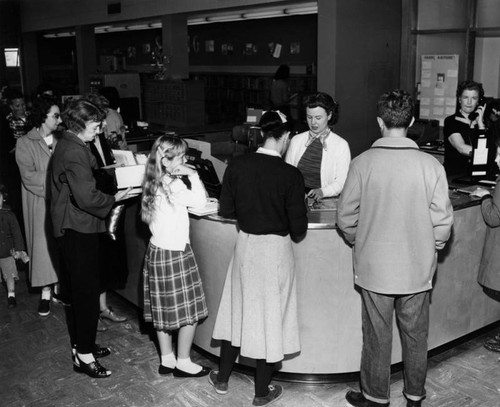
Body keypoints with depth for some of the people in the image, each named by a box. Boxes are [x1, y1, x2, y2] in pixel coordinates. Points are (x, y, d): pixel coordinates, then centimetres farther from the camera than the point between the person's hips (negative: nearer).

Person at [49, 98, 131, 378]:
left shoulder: (68, 145, 12)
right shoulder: (75, 153, -21)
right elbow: (87, 197, -28)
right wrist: (115, 198, -14)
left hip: (71, 229, 11)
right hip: (79, 230, -11)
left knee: (76, 289, 18)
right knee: (87, 291, -3)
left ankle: (81, 344, 31)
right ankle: (84, 355, 6)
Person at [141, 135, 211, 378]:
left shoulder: (155, 184, 8)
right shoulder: (173, 185, -19)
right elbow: (200, 201, -23)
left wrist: (186, 177, 6)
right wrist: (193, 176, -16)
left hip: (157, 250, 9)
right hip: (175, 253, -9)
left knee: (164, 310, 15)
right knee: (189, 312, 4)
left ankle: (167, 360, 26)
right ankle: (183, 363, 14)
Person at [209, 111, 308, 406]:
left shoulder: (237, 165, -7)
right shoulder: (291, 175, -17)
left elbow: (226, 210, 1)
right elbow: (298, 229, -13)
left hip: (245, 244, 4)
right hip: (276, 249, -3)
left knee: (238, 311, 20)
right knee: (269, 316, 11)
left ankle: (223, 379, 35)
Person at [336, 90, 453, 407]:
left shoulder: (362, 163, -12)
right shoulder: (430, 165, -12)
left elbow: (345, 217, -6)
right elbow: (443, 221, -8)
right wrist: (431, 248, 11)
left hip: (374, 269, -1)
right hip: (418, 269, 1)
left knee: (378, 336, 13)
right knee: (415, 335, 17)